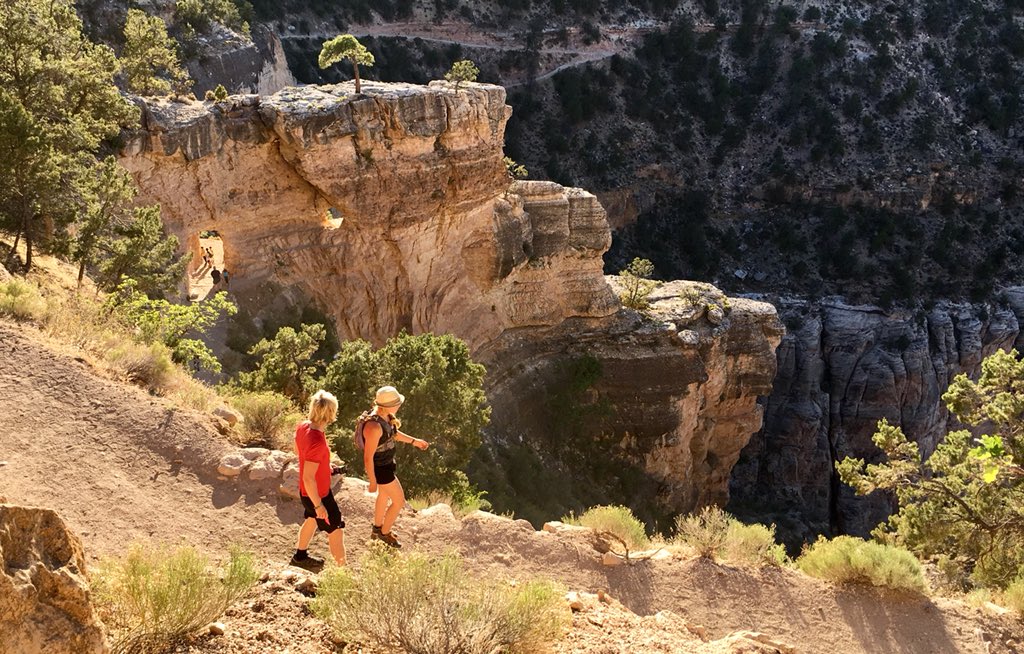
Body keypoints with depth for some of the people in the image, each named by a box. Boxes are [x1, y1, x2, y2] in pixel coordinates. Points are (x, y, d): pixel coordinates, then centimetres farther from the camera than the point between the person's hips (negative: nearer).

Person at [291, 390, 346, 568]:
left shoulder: (303, 426, -11)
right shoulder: (317, 443, -38)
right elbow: (308, 478, -33)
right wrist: (318, 505, -23)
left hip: (306, 491, 9)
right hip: (317, 494, -9)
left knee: (312, 519, 32)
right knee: (336, 530, 7)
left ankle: (300, 556, 52)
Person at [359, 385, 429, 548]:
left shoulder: (385, 416, -9)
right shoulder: (374, 426, -37)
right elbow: (368, 457, -29)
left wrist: (413, 441, 21)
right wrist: (373, 482, -21)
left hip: (386, 462, 9)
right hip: (380, 468, -9)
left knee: (384, 495, 29)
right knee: (399, 501, 9)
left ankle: (377, 529, 51)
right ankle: (385, 533, 32)